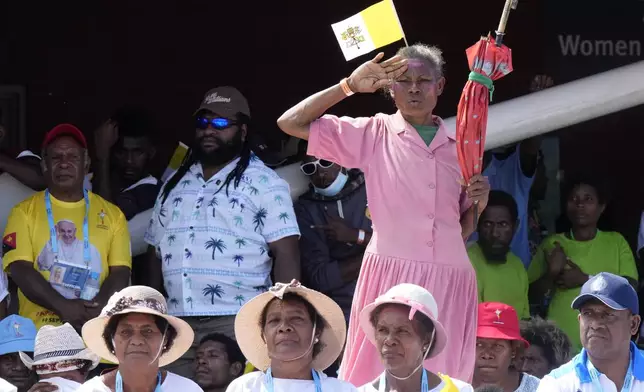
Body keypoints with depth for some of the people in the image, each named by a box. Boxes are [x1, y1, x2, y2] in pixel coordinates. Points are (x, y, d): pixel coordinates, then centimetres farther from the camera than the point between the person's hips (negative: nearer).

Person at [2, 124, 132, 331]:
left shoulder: (112, 214, 12)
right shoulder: (25, 212, 7)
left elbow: (120, 272, 5)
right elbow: (19, 268, -3)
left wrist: (98, 310, -14)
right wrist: (62, 306, -16)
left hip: (97, 329, 1)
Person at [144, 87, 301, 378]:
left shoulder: (264, 183, 0)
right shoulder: (175, 184, 18)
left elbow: (286, 255, -7)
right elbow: (156, 253, 22)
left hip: (238, 325, -5)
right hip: (176, 327, 6)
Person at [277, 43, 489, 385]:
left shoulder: (458, 147, 14)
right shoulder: (374, 134, 5)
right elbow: (291, 123, 1)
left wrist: (478, 202, -1)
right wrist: (350, 86, -1)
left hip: (449, 280, 3)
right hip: (391, 274, -3)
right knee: (379, 373, -8)